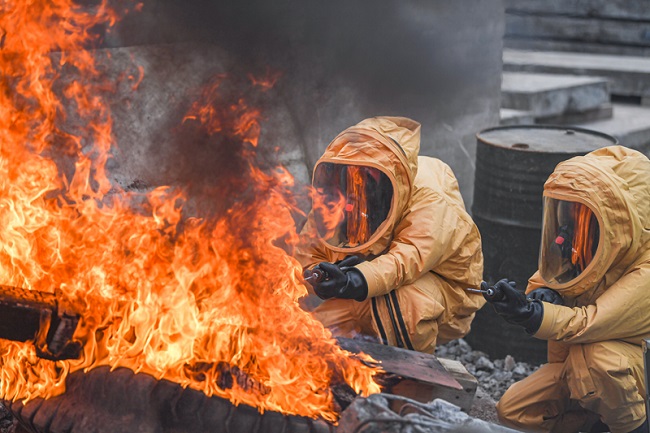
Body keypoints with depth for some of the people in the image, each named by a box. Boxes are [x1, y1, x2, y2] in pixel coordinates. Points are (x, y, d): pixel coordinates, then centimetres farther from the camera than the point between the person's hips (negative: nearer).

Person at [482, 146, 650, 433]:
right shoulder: (583, 247, -4)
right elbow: (544, 278, 8)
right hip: (572, 364, 7)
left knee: (597, 354, -40)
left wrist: (532, 314, -47)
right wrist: (541, 296, -18)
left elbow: (591, 324, -33)